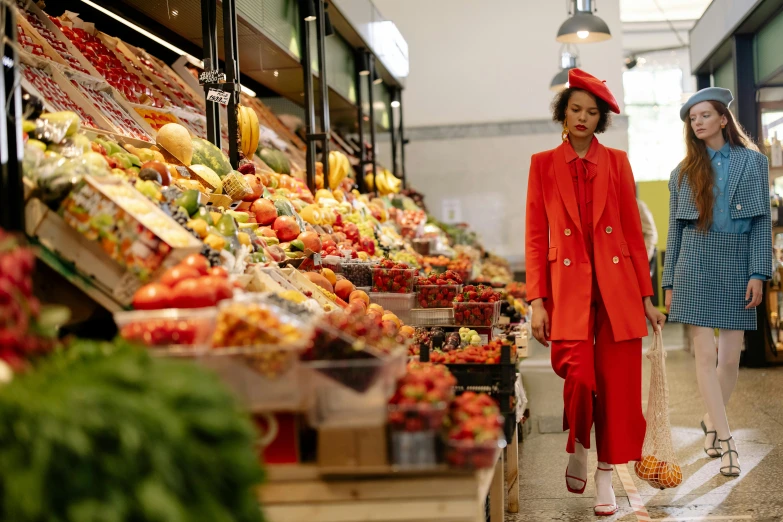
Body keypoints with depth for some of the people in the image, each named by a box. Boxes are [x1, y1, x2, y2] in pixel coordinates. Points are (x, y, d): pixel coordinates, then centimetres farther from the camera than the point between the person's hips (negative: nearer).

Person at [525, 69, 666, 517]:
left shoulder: (617, 162, 7)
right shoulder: (543, 164, 6)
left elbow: (634, 232, 7)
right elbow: (536, 238, 3)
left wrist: (646, 297, 4)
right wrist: (537, 301, -3)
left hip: (617, 286, 1)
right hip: (569, 287, -1)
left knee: (617, 385, 0)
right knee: (579, 379, -11)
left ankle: (606, 477, 16)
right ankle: (578, 452, 20)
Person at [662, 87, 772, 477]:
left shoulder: (753, 162, 6)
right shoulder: (684, 173, 11)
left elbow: (762, 221, 2)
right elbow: (675, 230, 12)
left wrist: (758, 273, -7)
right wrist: (669, 283, 8)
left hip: (737, 265, 0)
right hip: (695, 264, 1)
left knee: (731, 356, 1)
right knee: (705, 353, -7)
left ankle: (712, 421, 25)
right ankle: (726, 441, -2)